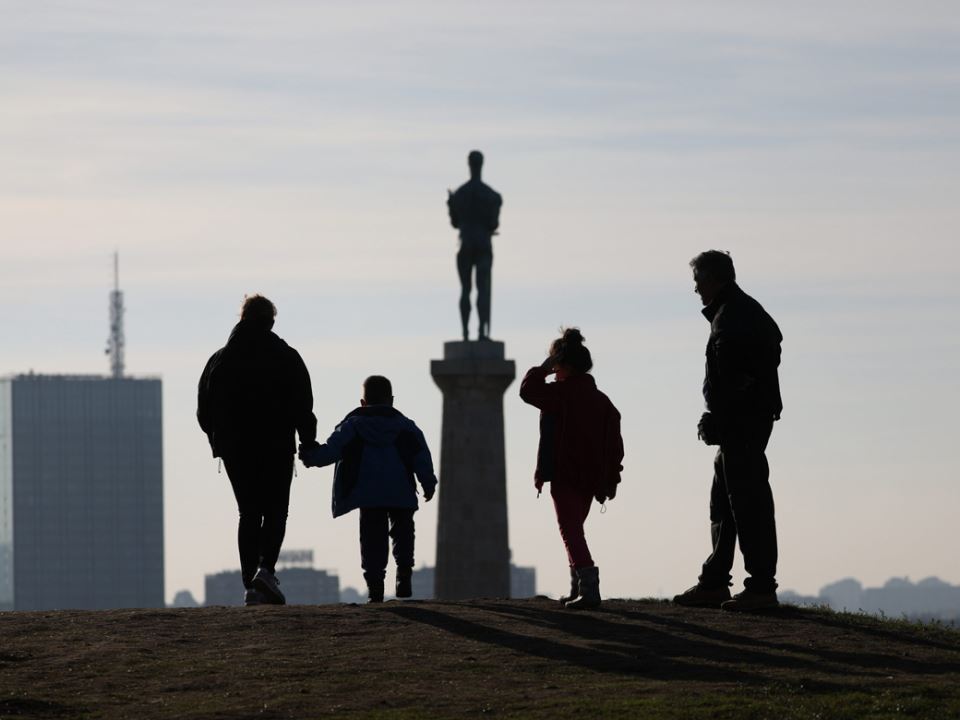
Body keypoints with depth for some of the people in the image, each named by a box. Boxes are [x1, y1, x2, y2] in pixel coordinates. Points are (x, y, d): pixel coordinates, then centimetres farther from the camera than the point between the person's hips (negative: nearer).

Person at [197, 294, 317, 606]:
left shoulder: (220, 359, 6)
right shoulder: (287, 358, -2)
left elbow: (204, 411, 8)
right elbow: (303, 407, -6)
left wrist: (220, 441, 20)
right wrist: (308, 442, 3)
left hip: (235, 451, 2)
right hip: (276, 448, -2)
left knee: (248, 514, 9)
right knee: (275, 512, 6)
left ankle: (250, 584, 1)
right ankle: (266, 569, -18)